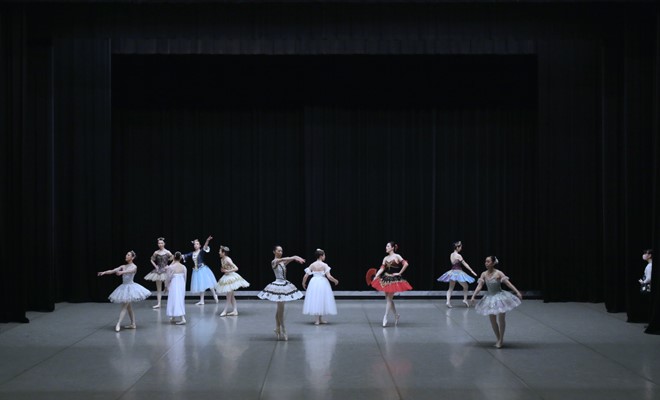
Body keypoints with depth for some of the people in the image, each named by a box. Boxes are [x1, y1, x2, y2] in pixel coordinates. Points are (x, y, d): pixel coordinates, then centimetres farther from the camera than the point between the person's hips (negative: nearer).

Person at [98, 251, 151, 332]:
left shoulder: (134, 266, -8)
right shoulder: (123, 266, 9)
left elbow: (130, 271, -31)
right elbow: (113, 271, 1)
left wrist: (122, 272, -50)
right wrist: (104, 272, -16)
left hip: (130, 287, -7)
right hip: (124, 287, 7)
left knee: (124, 306, -11)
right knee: (128, 306, 11)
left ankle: (118, 324, -16)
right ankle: (133, 324, 17)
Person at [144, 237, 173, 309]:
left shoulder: (167, 252, -6)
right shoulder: (156, 253, 1)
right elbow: (152, 260, 15)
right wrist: (155, 266, 4)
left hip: (165, 271, -3)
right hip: (158, 271, 3)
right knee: (158, 288, 5)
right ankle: (158, 303, 6)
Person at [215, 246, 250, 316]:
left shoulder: (228, 260, -21)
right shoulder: (222, 260, 4)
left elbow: (236, 268, -25)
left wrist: (227, 271, -22)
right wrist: (222, 270, -1)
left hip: (231, 277, -10)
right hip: (226, 278, 10)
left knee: (229, 296, 0)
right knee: (231, 296, 12)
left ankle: (225, 311, 6)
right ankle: (235, 310, 16)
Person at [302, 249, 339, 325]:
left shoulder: (312, 265, 1)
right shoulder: (324, 265, -9)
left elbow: (305, 276, -1)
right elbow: (329, 276, -15)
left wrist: (303, 283, 16)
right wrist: (335, 281, 2)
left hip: (314, 283, 3)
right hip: (323, 283, -3)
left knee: (315, 300, 8)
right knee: (322, 300, 9)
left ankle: (318, 319, 9)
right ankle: (320, 319, 17)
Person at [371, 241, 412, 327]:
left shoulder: (397, 256, -8)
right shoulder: (385, 258, 7)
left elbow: (406, 264, -18)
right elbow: (382, 269, 1)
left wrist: (399, 273, -15)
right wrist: (375, 277, -11)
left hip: (394, 280, -6)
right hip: (386, 279, 6)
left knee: (389, 298, -5)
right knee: (388, 298, 11)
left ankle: (385, 318, 0)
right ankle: (396, 315, 28)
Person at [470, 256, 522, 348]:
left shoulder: (498, 273, -15)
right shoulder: (484, 274, -4)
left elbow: (508, 283, -17)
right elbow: (479, 286, -6)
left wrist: (517, 292, -23)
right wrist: (473, 296, -15)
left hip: (500, 297, -4)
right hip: (490, 298, 4)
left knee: (501, 319, 2)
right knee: (492, 321, 8)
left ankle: (501, 340, 18)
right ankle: (498, 339, 25)